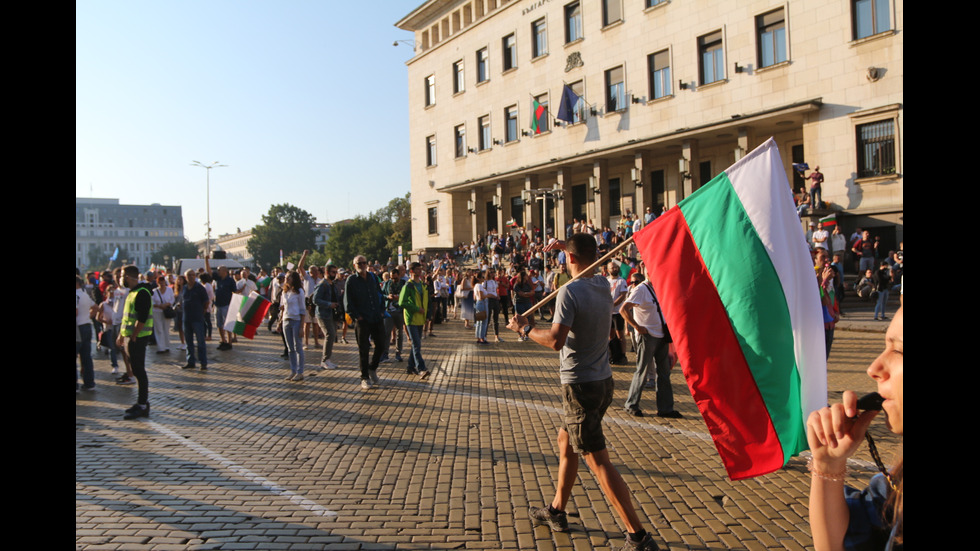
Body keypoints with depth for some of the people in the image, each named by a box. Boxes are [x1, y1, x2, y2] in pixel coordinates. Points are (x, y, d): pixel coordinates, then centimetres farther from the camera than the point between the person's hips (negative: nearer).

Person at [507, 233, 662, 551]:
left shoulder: (570, 291, -19)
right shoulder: (603, 285, 5)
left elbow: (556, 340, -25)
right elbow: (589, 267, 30)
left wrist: (525, 328, -10)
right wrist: (568, 246, 34)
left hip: (580, 385, -9)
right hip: (603, 381, 9)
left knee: (598, 461, -5)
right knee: (565, 441, 23)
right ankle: (557, 512, 36)